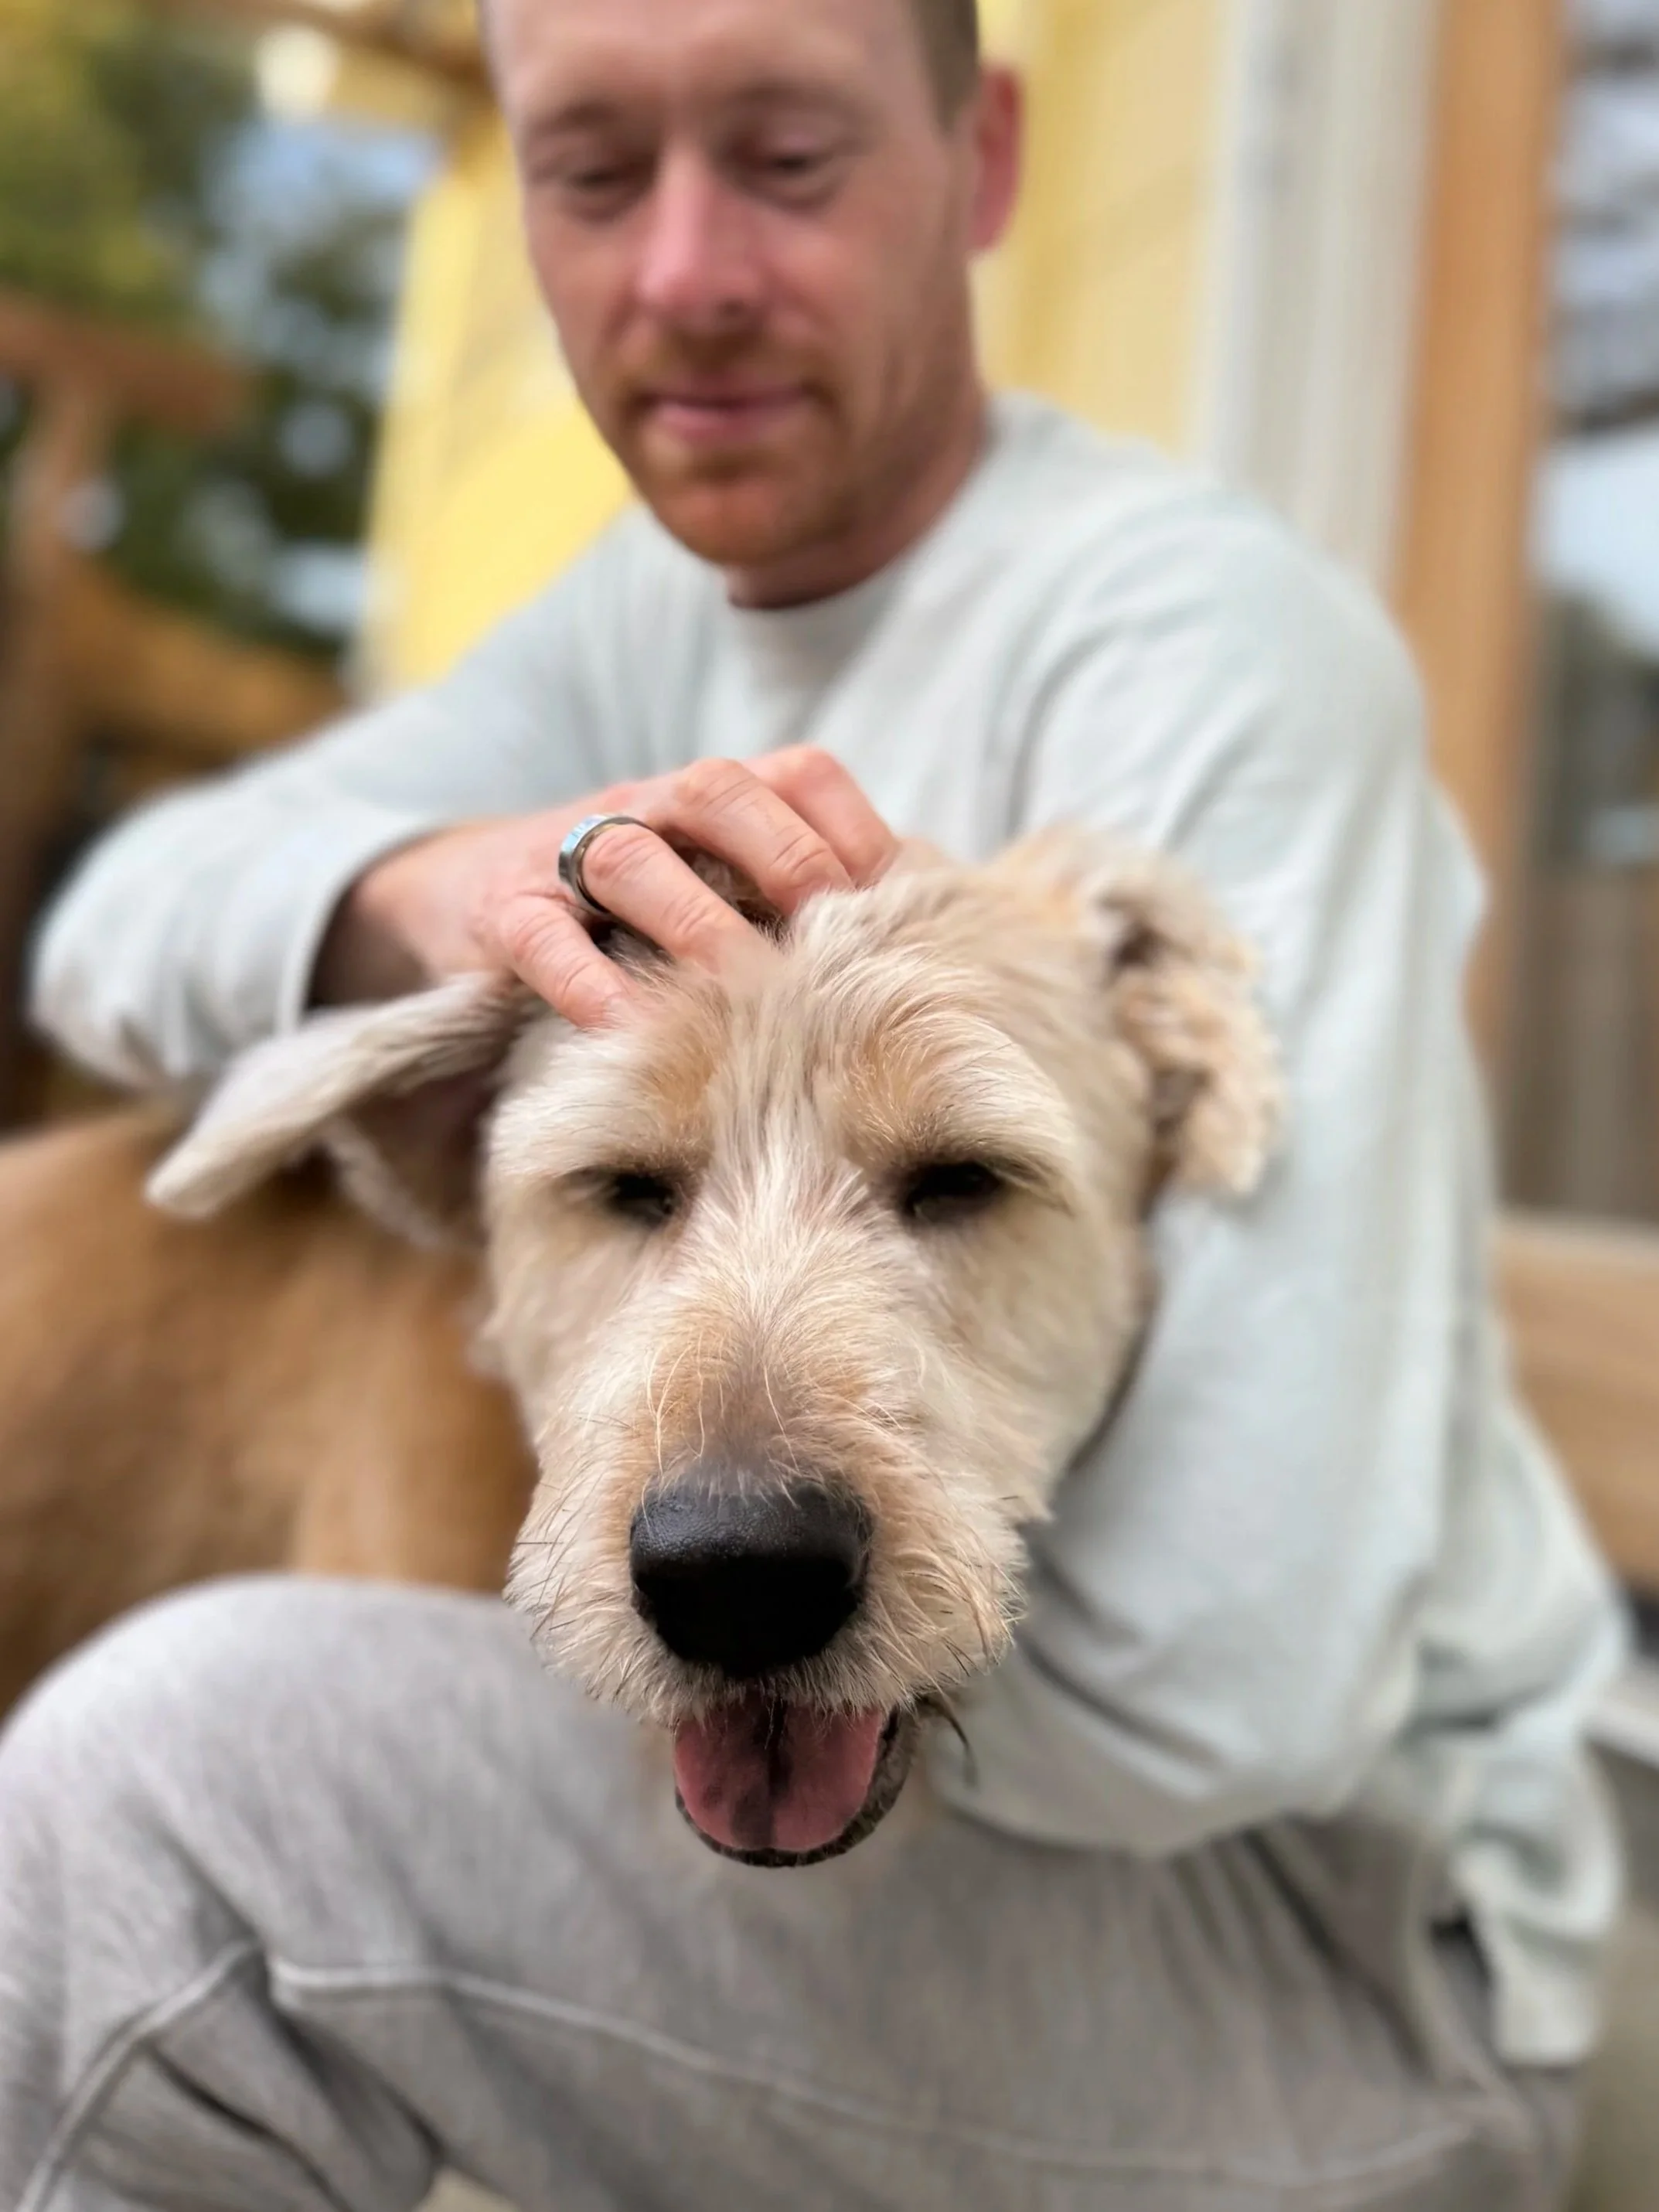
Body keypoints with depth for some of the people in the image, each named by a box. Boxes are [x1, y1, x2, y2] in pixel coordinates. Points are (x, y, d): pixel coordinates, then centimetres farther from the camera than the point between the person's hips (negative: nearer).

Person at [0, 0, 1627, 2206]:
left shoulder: (1209, 643, -23)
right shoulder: (665, 608, 4)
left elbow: (1221, 1678, -31)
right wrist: (428, 885, -27)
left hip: (1323, 1936, -7)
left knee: (179, 1771, -23)